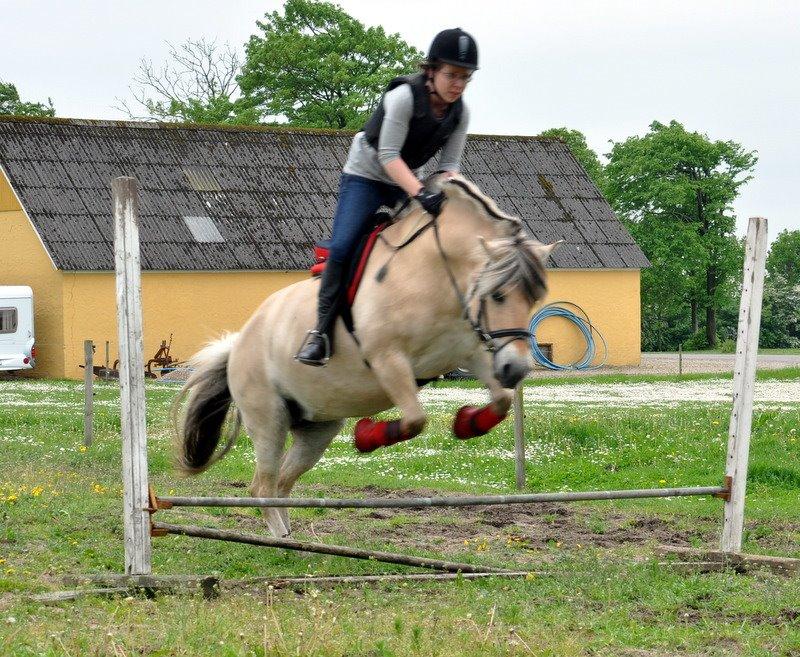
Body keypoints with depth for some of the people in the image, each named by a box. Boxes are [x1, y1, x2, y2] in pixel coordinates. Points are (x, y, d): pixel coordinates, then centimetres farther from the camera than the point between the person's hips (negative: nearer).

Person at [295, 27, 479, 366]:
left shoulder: (459, 113, -9)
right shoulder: (404, 97, -27)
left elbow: (449, 163, -8)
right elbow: (388, 155, -31)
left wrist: (446, 194, -29)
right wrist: (421, 193, -42)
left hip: (409, 182, 5)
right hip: (366, 176, -5)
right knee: (342, 248, -19)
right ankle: (322, 332, -14)